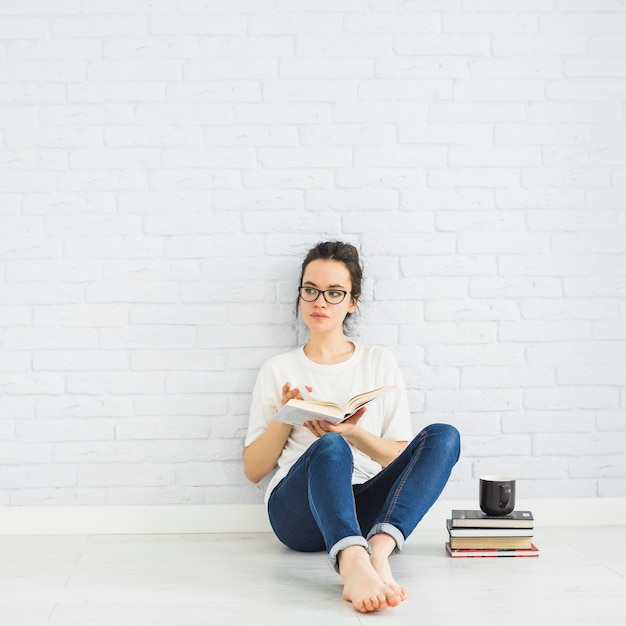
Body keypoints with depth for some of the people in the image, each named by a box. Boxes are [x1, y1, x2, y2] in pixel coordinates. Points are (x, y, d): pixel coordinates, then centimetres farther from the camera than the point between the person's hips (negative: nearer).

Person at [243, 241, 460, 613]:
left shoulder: (380, 362, 18)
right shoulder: (279, 370, 15)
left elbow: (403, 459, 11)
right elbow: (253, 469, 13)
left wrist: (352, 431, -7)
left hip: (365, 509, 2)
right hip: (298, 509, -2)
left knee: (443, 436, -24)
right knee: (330, 447, -37)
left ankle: (378, 551, -46)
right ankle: (354, 565, -64)